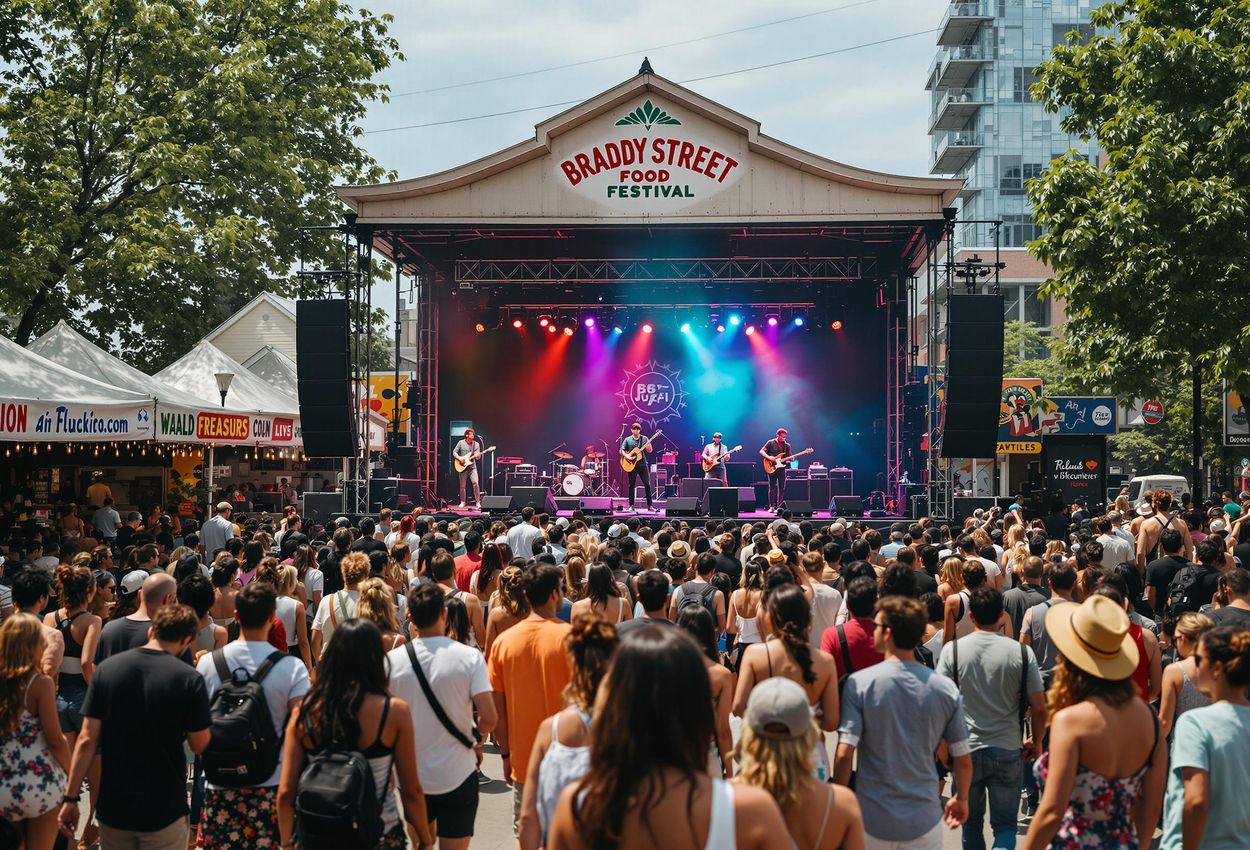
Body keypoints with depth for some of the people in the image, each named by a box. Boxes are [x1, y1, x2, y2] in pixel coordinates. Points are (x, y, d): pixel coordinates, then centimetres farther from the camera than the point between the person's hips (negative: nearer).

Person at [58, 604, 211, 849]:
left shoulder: (106, 669, -3)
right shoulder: (189, 678, -13)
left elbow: (87, 741, -4)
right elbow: (199, 746, -7)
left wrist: (71, 797, 3)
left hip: (113, 808, 3)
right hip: (164, 810, -3)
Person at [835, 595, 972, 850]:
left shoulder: (859, 683, -12)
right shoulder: (946, 688, -5)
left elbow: (844, 755, -15)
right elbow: (963, 761, 0)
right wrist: (961, 799, 19)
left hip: (871, 820, -1)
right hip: (924, 820, 1)